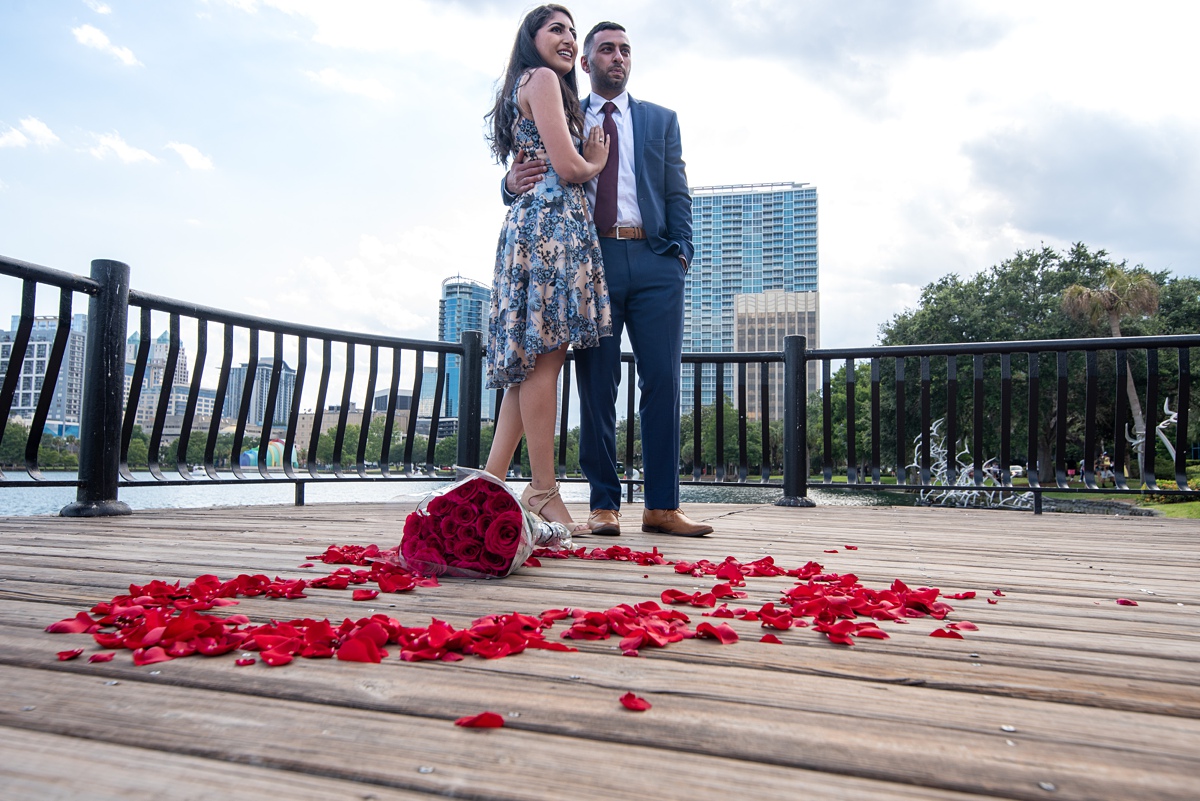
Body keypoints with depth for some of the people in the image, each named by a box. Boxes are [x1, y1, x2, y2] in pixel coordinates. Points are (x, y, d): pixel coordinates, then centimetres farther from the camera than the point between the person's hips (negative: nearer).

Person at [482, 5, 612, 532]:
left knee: (532, 360, 5)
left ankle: (491, 485, 5)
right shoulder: (542, 79, 0)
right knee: (545, 356, -11)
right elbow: (568, 167, -10)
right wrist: (597, 162, 10)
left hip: (531, 226, 10)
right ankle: (543, 493, -9)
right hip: (553, 223, -10)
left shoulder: (524, 87, 29)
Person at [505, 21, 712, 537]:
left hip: (654, 262, 1)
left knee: (662, 382, -4)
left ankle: (662, 506, 1)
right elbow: (541, 188, 10)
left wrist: (681, 252, -2)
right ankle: (604, 504, 5)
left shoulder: (660, 119, 21)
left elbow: (677, 193, 13)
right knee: (596, 387, -2)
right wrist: (513, 183, -13)